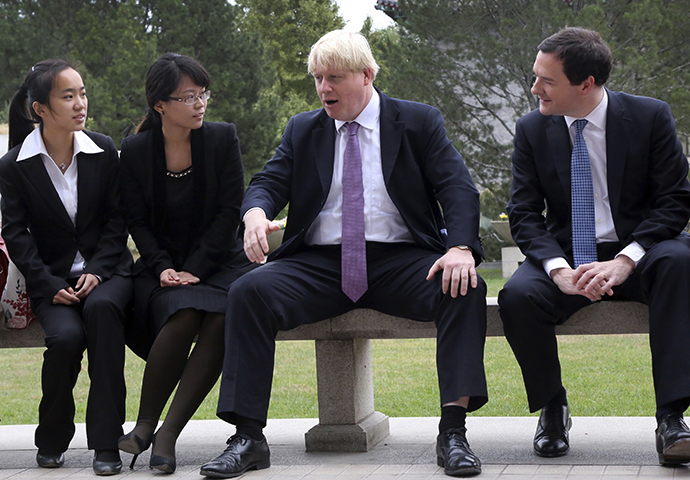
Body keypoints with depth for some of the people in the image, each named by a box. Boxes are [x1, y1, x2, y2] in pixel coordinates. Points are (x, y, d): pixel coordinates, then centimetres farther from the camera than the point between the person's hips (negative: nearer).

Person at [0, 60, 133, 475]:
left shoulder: (104, 151, 4)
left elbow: (116, 221, 4)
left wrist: (97, 272, -11)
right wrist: (50, 285, -15)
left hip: (106, 270, 1)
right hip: (52, 277, 0)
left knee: (101, 307, -35)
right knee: (66, 335, -31)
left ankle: (107, 444, -32)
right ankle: (52, 441, -4)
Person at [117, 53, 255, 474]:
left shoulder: (223, 139, 0)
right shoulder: (135, 151, 2)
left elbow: (229, 211, -3)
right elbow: (137, 221, 3)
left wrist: (194, 269, -13)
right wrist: (164, 268, -15)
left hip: (218, 262, 1)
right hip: (163, 265, 0)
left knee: (222, 319, -32)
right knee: (183, 314, -34)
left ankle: (168, 433, -29)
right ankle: (145, 423, -22)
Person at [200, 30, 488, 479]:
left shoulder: (419, 122, 7)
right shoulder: (302, 130, 16)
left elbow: (458, 188, -2)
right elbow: (269, 183, 7)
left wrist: (460, 247, -22)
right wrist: (256, 212, -20)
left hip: (398, 261, -2)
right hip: (319, 264, 2)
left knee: (466, 289, -31)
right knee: (249, 292, -25)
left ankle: (453, 430, -29)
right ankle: (249, 437, -24)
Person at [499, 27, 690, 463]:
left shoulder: (651, 117, -5)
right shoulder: (532, 130, 1)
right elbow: (524, 215, -2)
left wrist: (624, 260, -23)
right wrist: (559, 268, -22)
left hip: (636, 255, -1)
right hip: (567, 258, 2)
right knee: (517, 296, -30)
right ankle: (552, 410, -4)